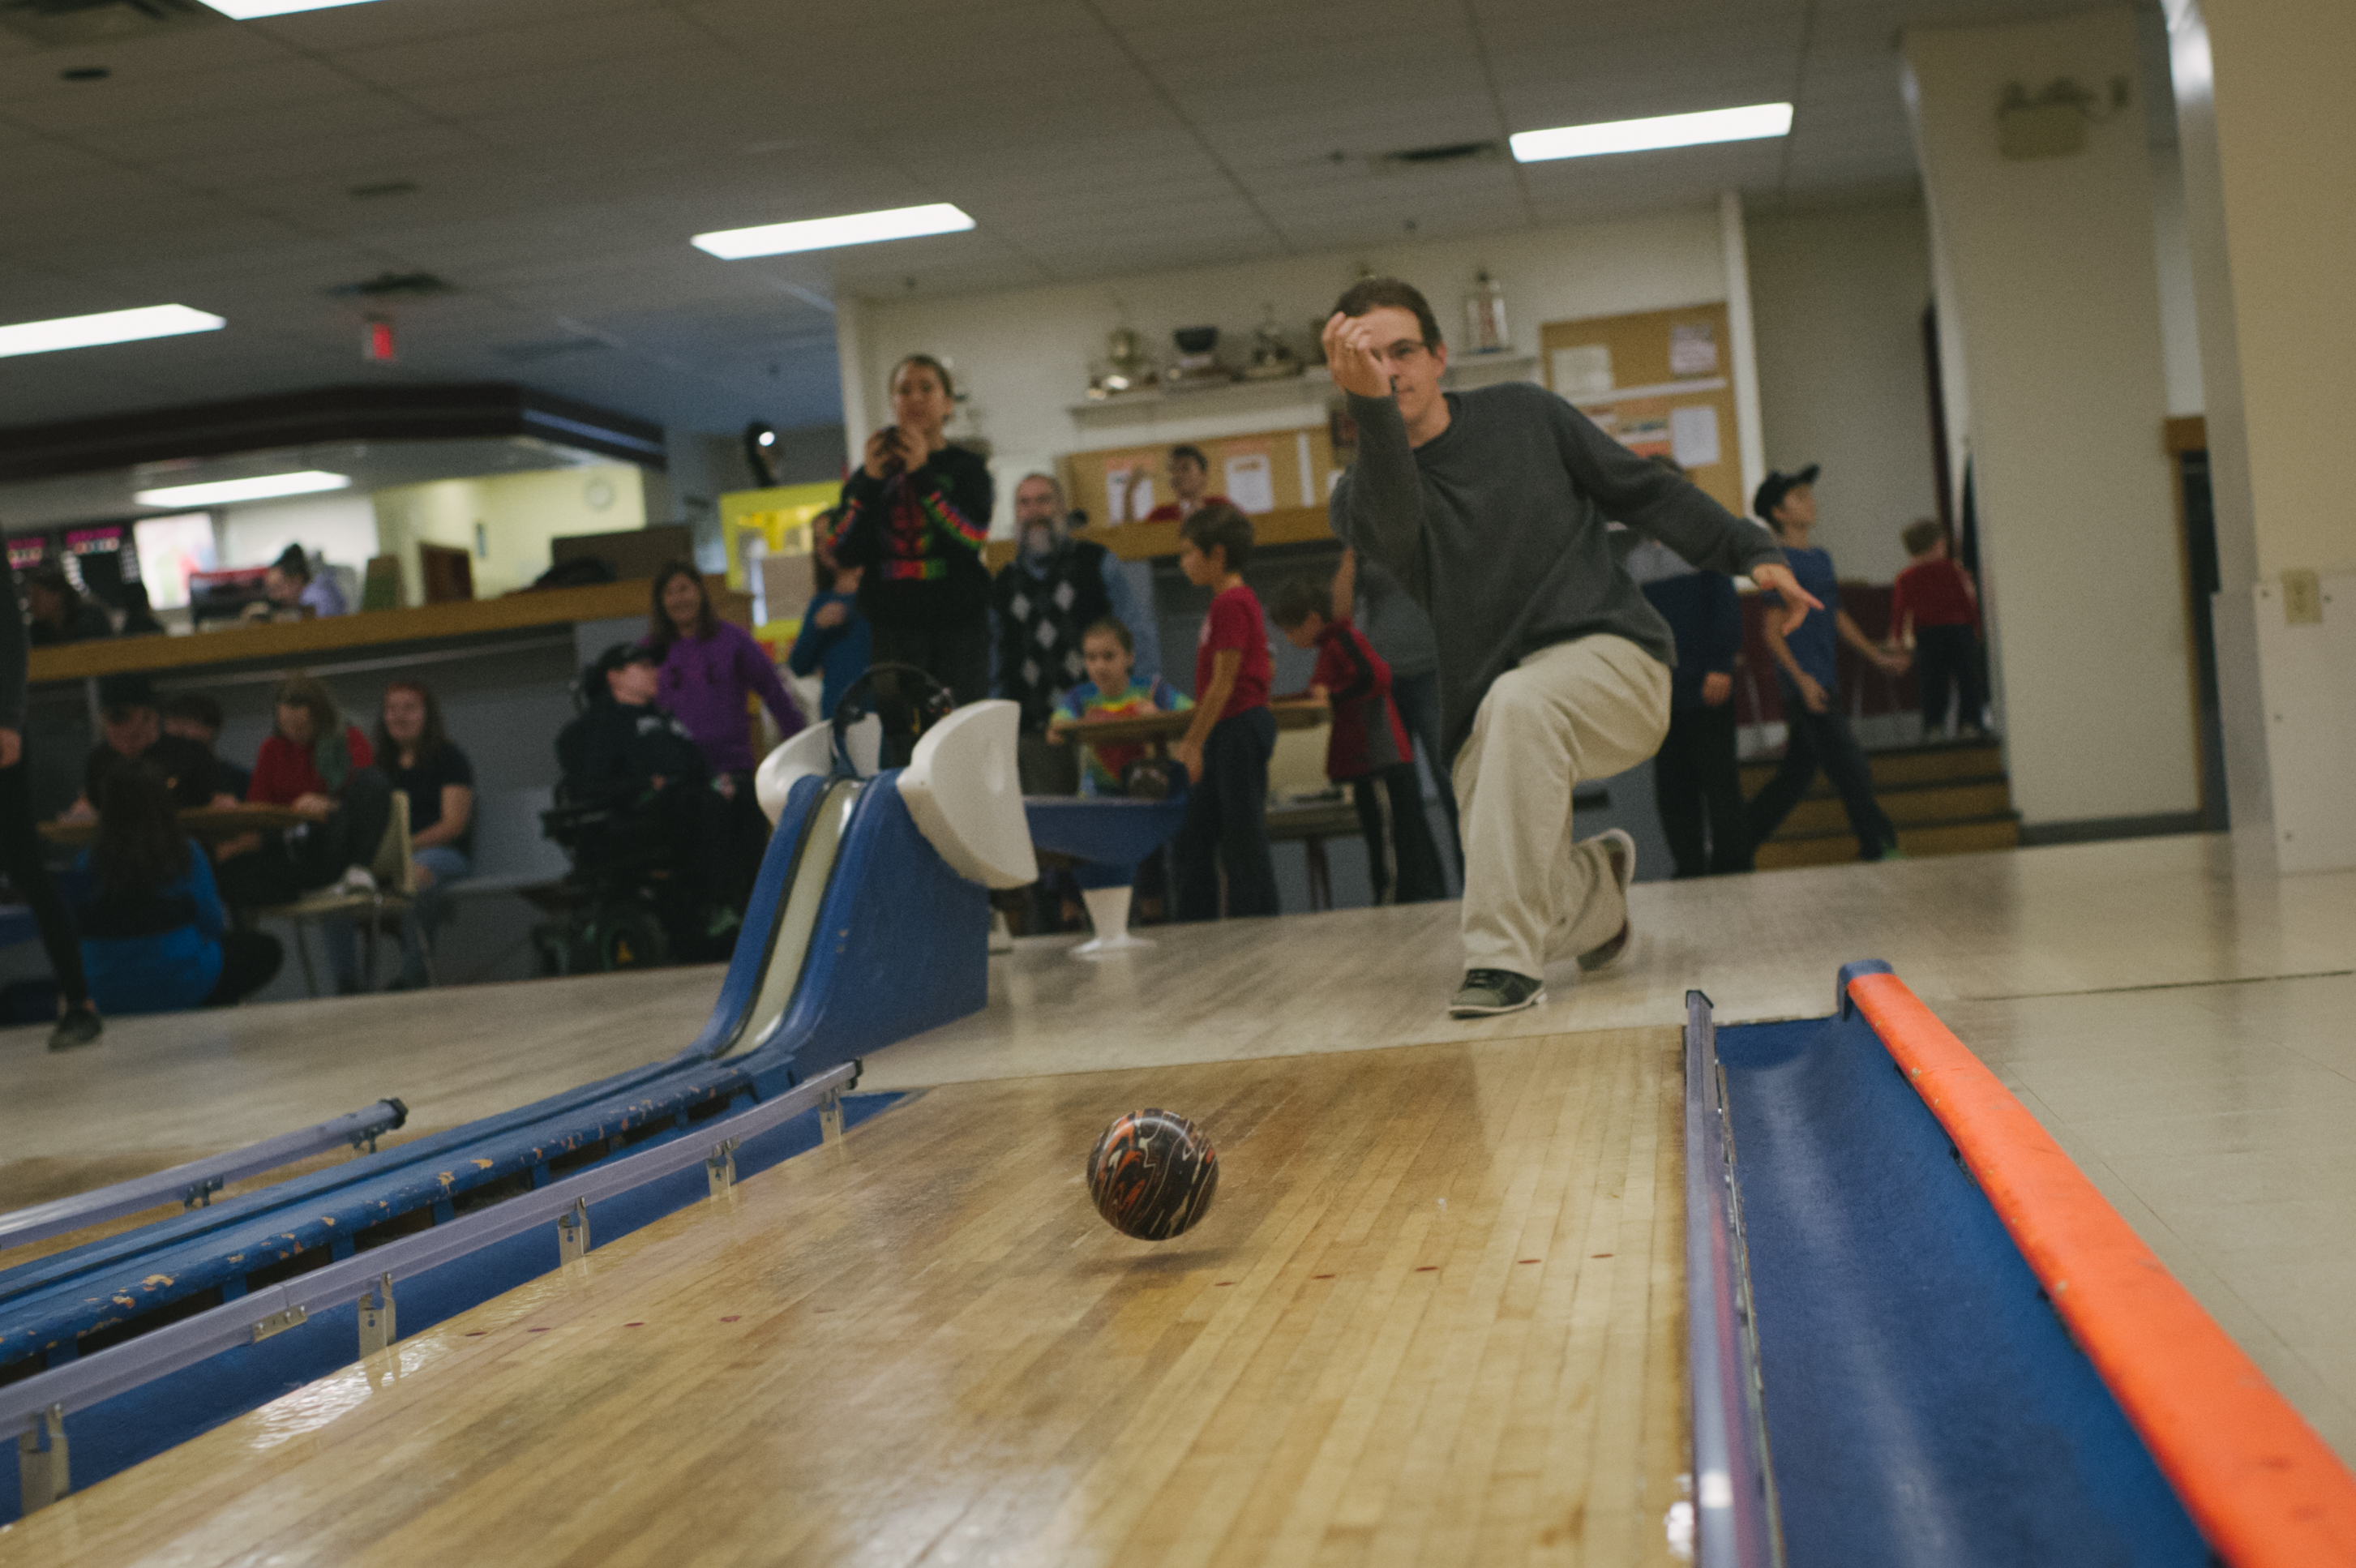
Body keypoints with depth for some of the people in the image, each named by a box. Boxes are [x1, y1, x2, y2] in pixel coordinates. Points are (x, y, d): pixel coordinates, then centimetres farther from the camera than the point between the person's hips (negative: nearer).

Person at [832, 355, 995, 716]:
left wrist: (922, 476, -15)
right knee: (899, 726, -4)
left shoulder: (967, 467, 7)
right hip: (894, 628, 2)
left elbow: (971, 539, -12)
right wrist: (870, 481, -8)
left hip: (959, 622, -2)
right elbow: (847, 554, 1)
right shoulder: (873, 473, 13)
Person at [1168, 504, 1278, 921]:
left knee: (1242, 839, -4)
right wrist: (1190, 742, 21)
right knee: (1191, 841, 11)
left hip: (1238, 728, -10)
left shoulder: (1232, 603, -15)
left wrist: (1194, 743, -15)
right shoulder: (1227, 601, 15)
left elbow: (1224, 683, -18)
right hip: (1226, 734, 10)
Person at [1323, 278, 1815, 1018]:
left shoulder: (1521, 414, 5)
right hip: (1490, 713, 2)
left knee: (1518, 701, -37)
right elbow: (1393, 526, -27)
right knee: (1541, 917, -10)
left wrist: (1750, 551, 3)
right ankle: (1598, 884, 30)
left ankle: (1505, 958, -35)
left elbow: (1643, 492, 14)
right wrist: (1368, 406, -46)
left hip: (1614, 657, -2)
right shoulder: (1362, 494, -1)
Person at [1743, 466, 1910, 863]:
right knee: (1852, 768, -8)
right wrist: (1801, 679, -21)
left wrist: (1876, 655, 21)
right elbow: (1773, 632, -13)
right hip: (1805, 687, -9)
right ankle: (1878, 849, -1)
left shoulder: (1821, 559, 16)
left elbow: (1837, 617, 25)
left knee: (1796, 774, 12)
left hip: (1823, 685, 9)